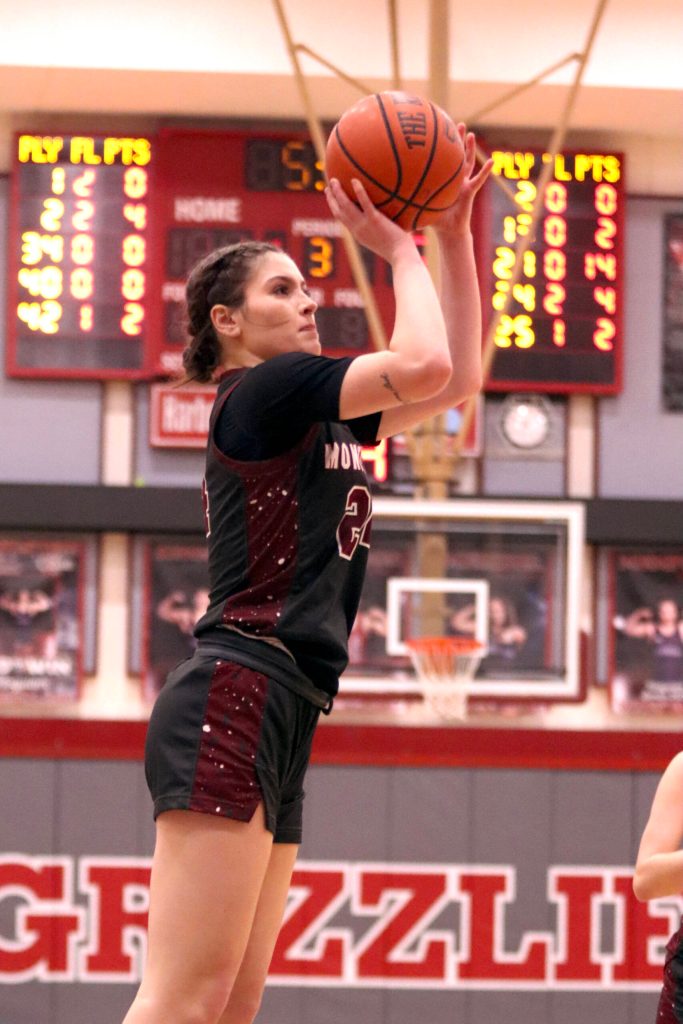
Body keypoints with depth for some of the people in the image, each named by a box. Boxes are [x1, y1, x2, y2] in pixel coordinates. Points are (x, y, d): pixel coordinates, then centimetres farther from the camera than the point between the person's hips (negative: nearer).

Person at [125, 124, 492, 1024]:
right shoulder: (262, 391, -3)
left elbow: (457, 379, 28)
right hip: (236, 701, -10)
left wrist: (457, 234, 22)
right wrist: (399, 249, 3)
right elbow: (424, 365, -13)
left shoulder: (318, 415, 24)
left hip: (277, 724, 10)